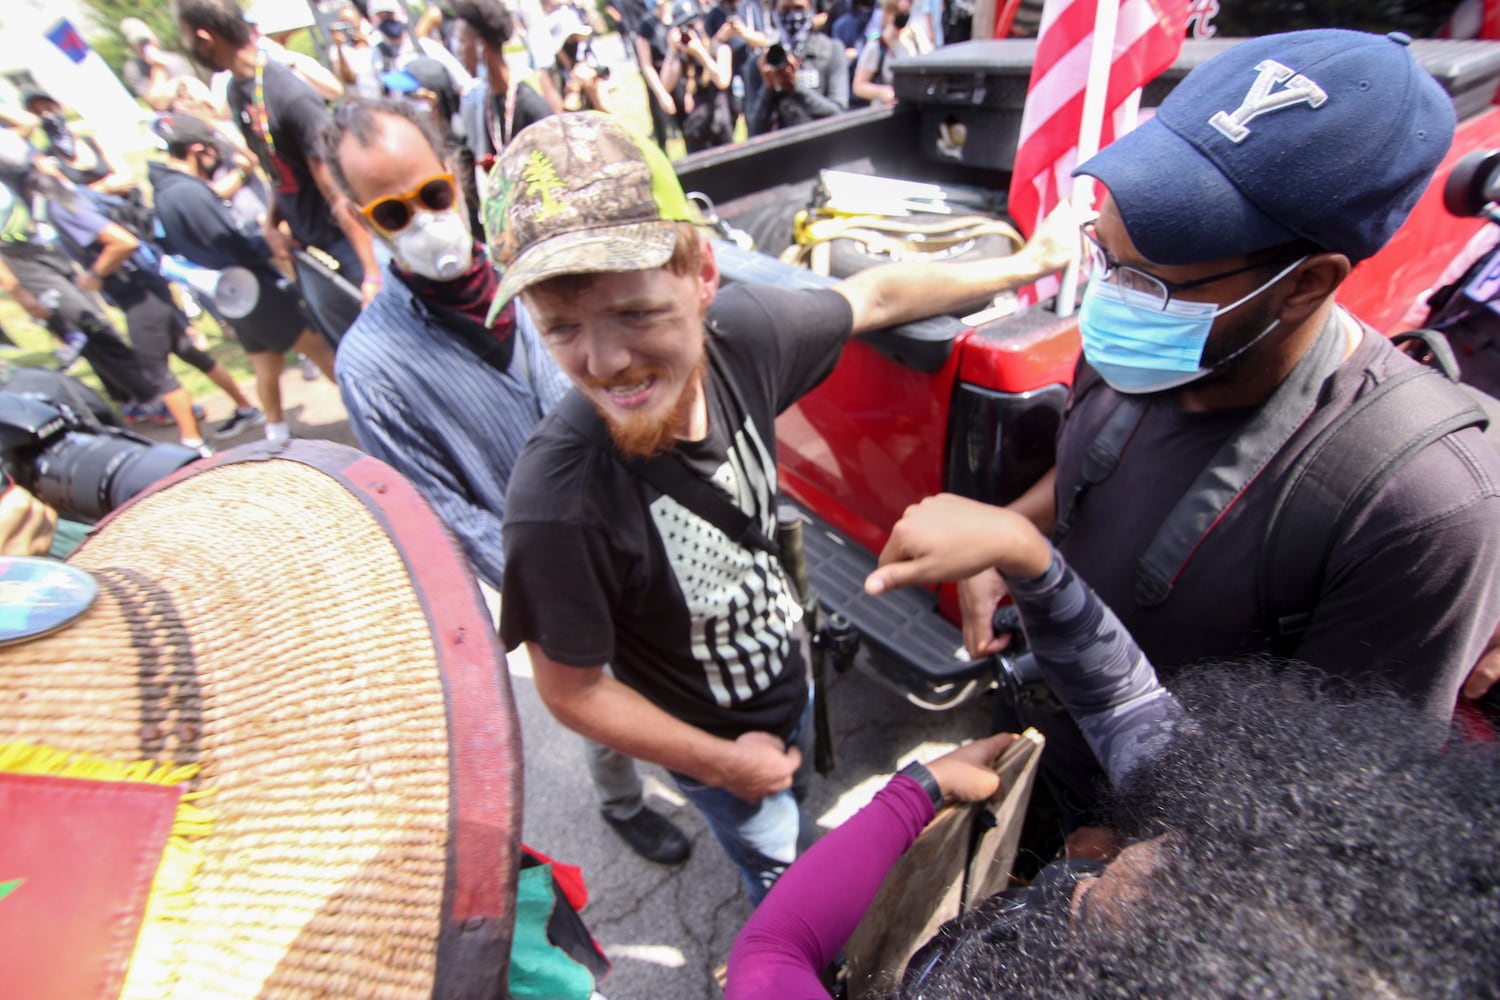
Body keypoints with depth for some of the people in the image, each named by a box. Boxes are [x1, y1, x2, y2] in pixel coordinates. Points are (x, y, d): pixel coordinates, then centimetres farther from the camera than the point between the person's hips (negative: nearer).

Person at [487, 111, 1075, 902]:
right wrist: (725, 762, -14)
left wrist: (1026, 263, 4)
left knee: (795, 809, 36)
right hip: (711, 740, -4)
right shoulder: (557, 504, -40)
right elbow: (572, 691, -23)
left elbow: (877, 296, -8)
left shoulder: (741, 335, -28)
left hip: (791, 680, 4)